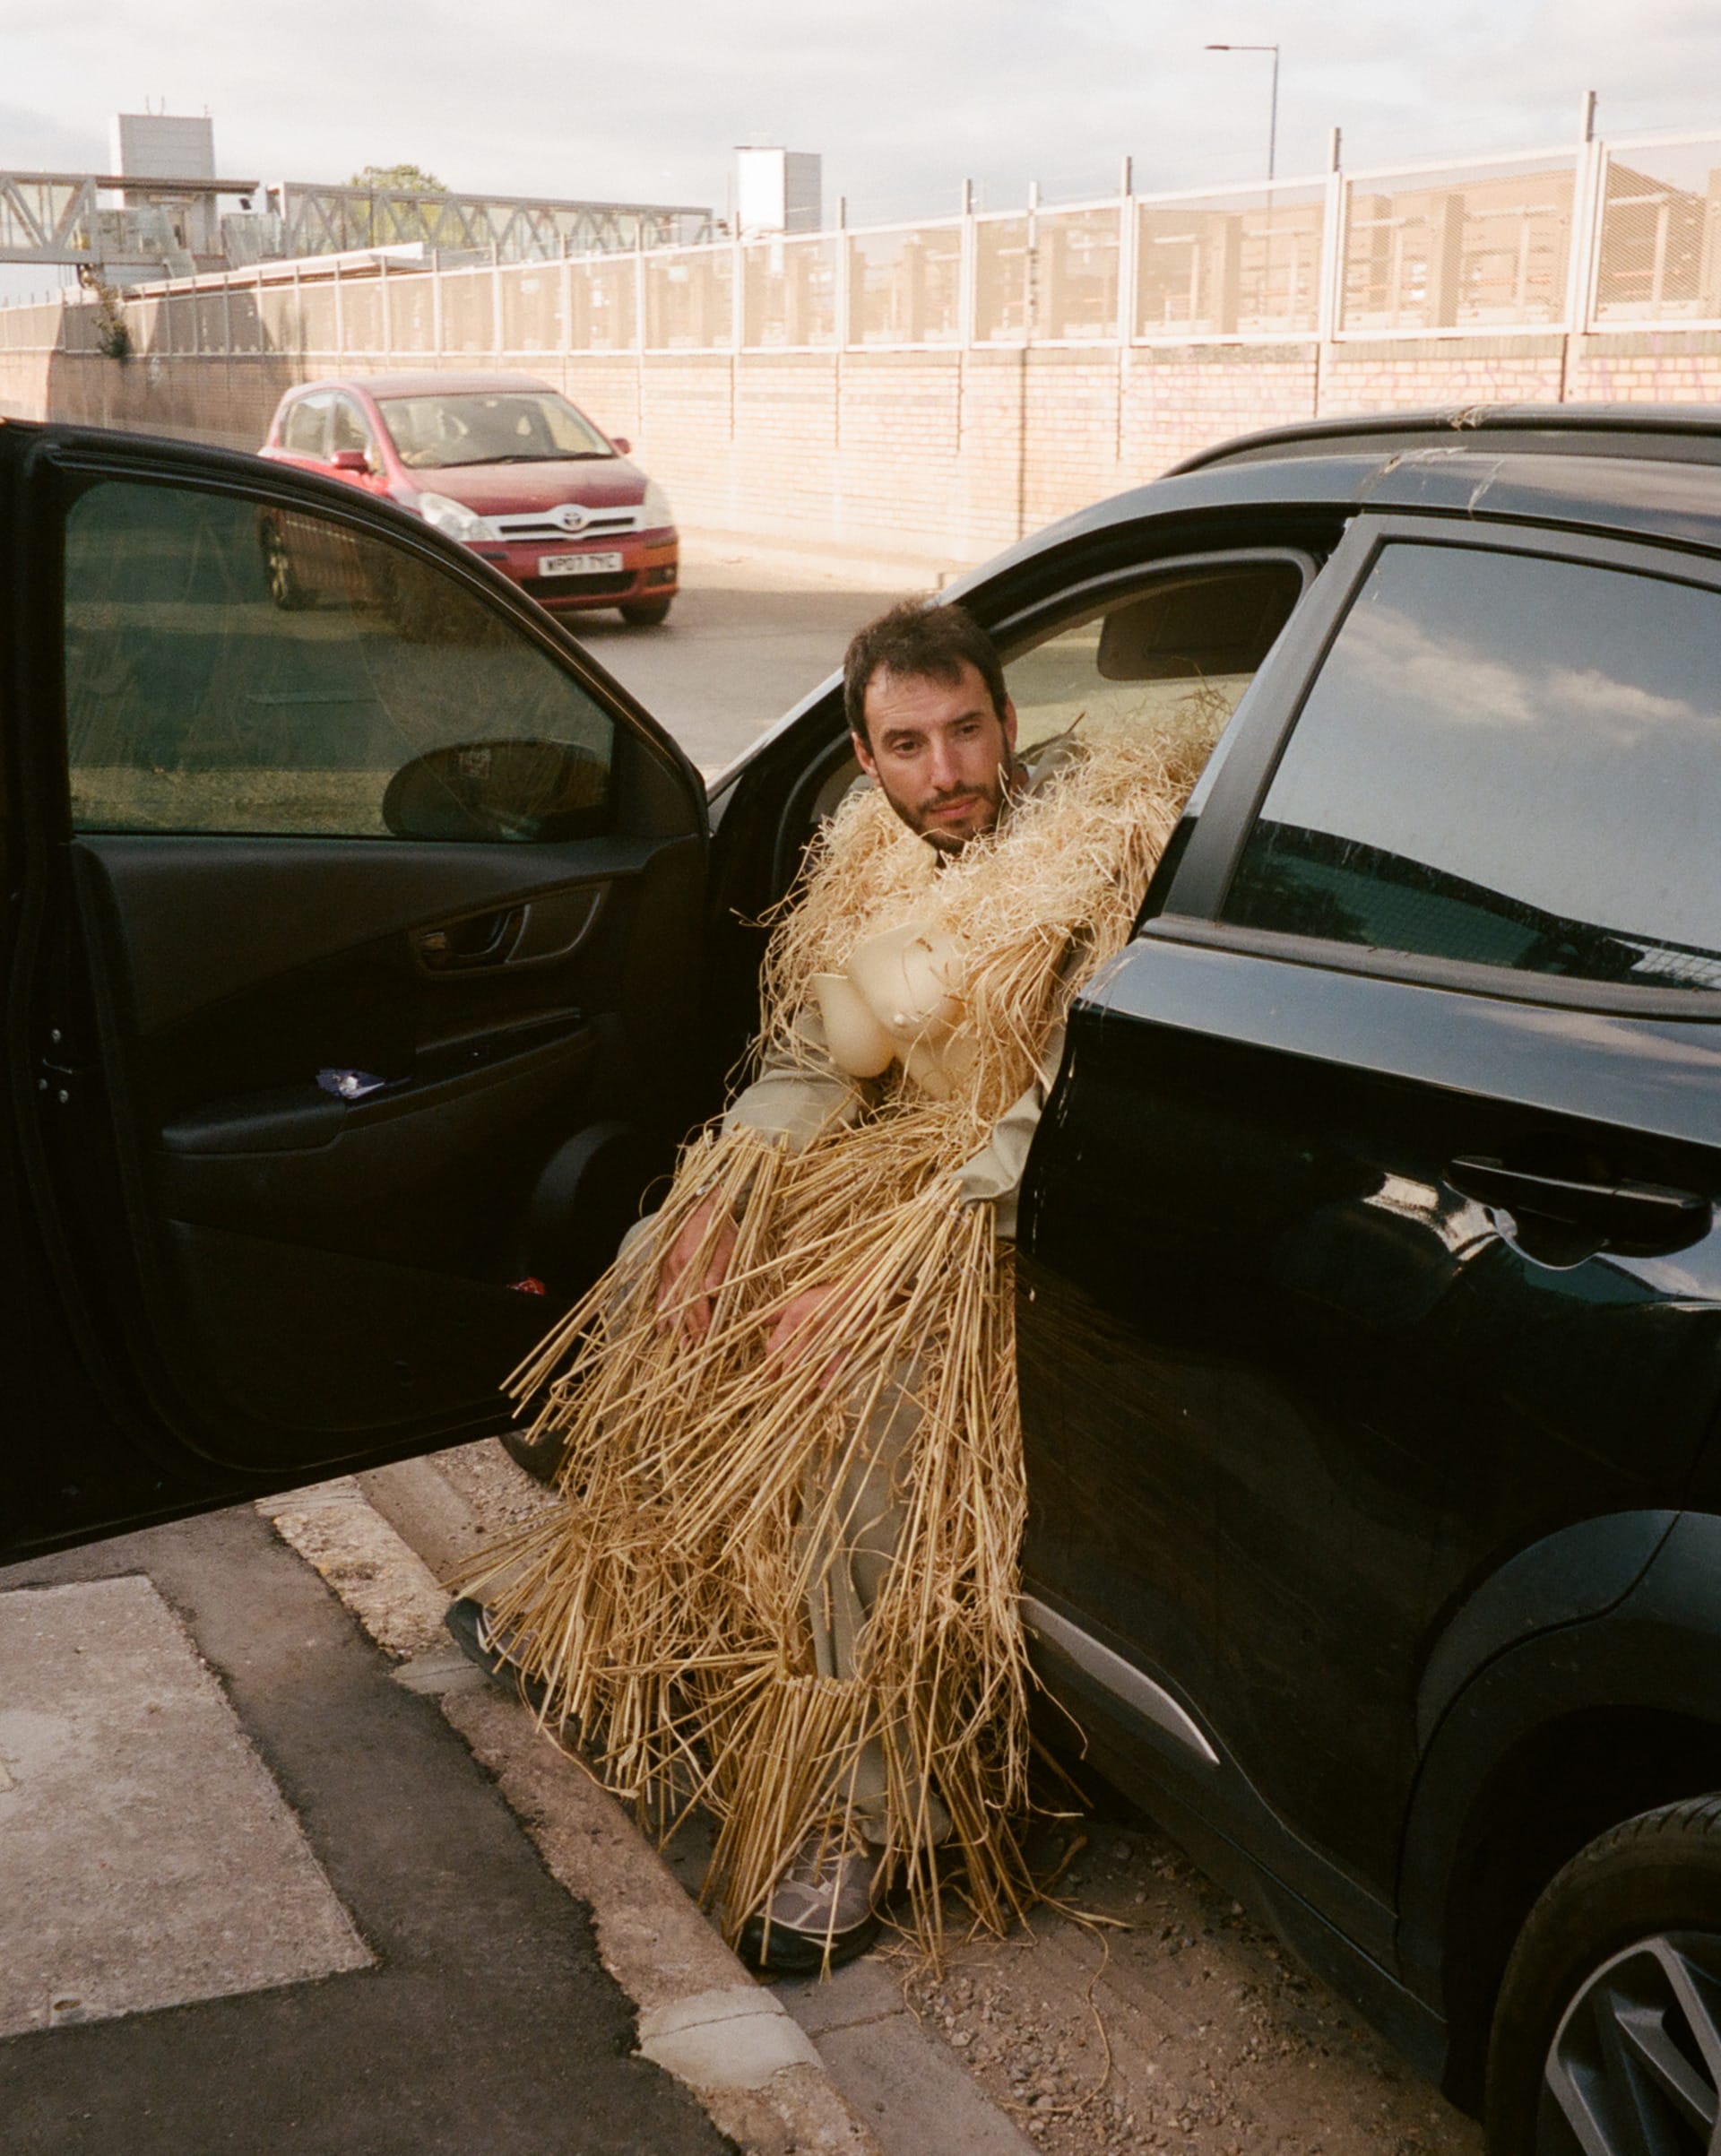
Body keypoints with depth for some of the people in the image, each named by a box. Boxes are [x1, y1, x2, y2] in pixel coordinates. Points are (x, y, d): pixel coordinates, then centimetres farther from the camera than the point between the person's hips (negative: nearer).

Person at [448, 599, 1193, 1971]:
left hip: (1014, 1221, -8)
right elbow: (813, 1058, 7)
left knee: (867, 1394, -31)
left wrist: (876, 1273, -30)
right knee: (667, 1284, 5)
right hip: (894, 1157, 8)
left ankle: (864, 1813, -19)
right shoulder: (887, 853, 5)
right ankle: (613, 1609, 25)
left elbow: (1047, 1126, -25)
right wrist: (723, 1194, -11)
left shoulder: (1103, 855, -20)